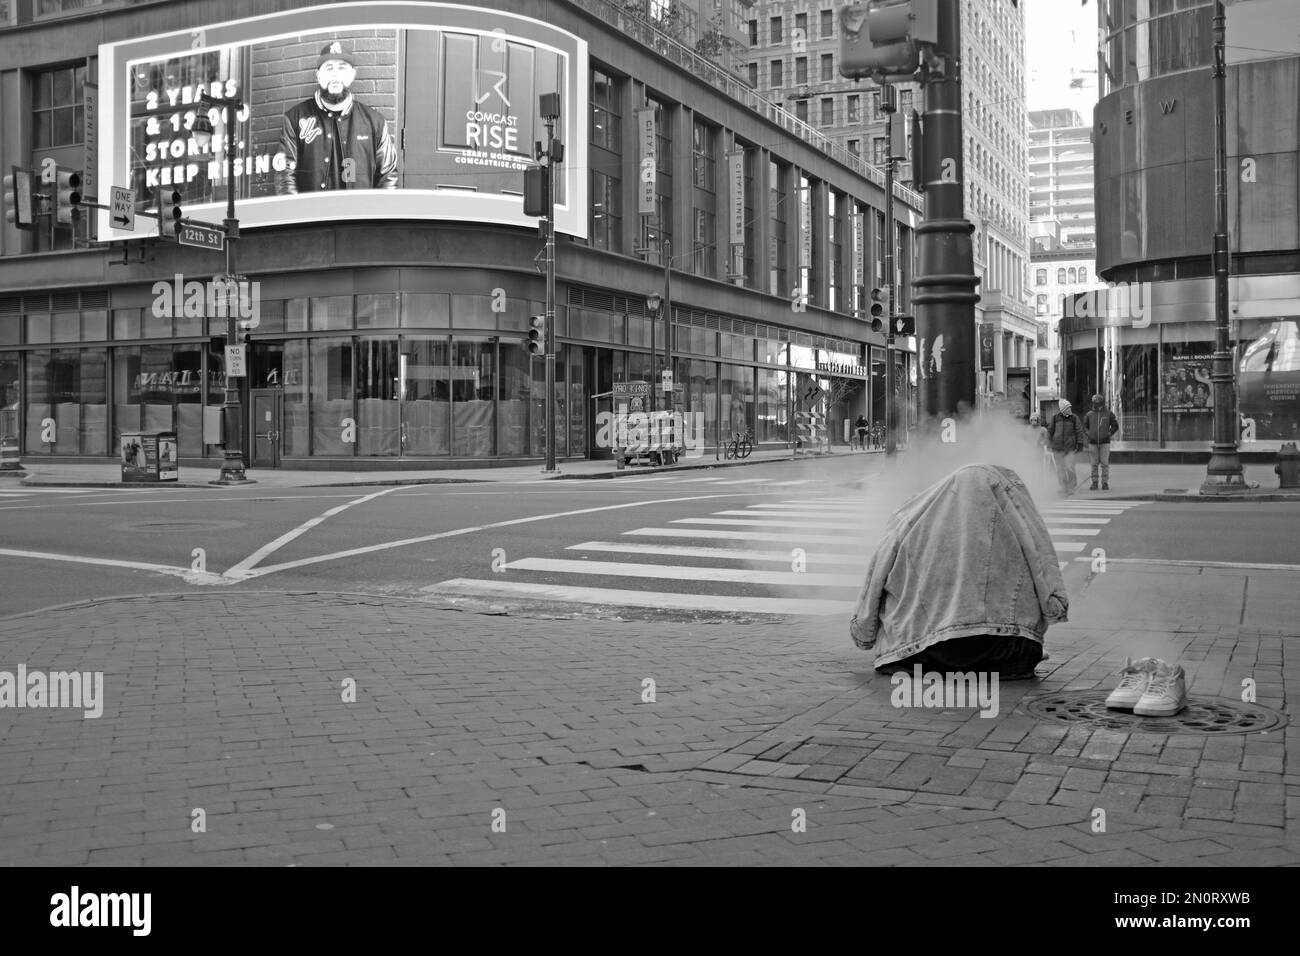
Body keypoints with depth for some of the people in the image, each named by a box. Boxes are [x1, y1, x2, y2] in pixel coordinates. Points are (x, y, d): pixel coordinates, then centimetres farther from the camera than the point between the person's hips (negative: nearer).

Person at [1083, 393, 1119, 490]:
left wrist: (1109, 433, -2)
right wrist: (1088, 434, -1)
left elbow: (1115, 426, 9)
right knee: (1094, 464, 3)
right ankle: (1094, 483, 10)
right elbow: (1085, 427, 14)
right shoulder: (1089, 414, 3)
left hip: (1105, 442, -1)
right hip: (1093, 442, 1)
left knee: (1105, 463, -4)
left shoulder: (1109, 414, 1)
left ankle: (1105, 483, 2)